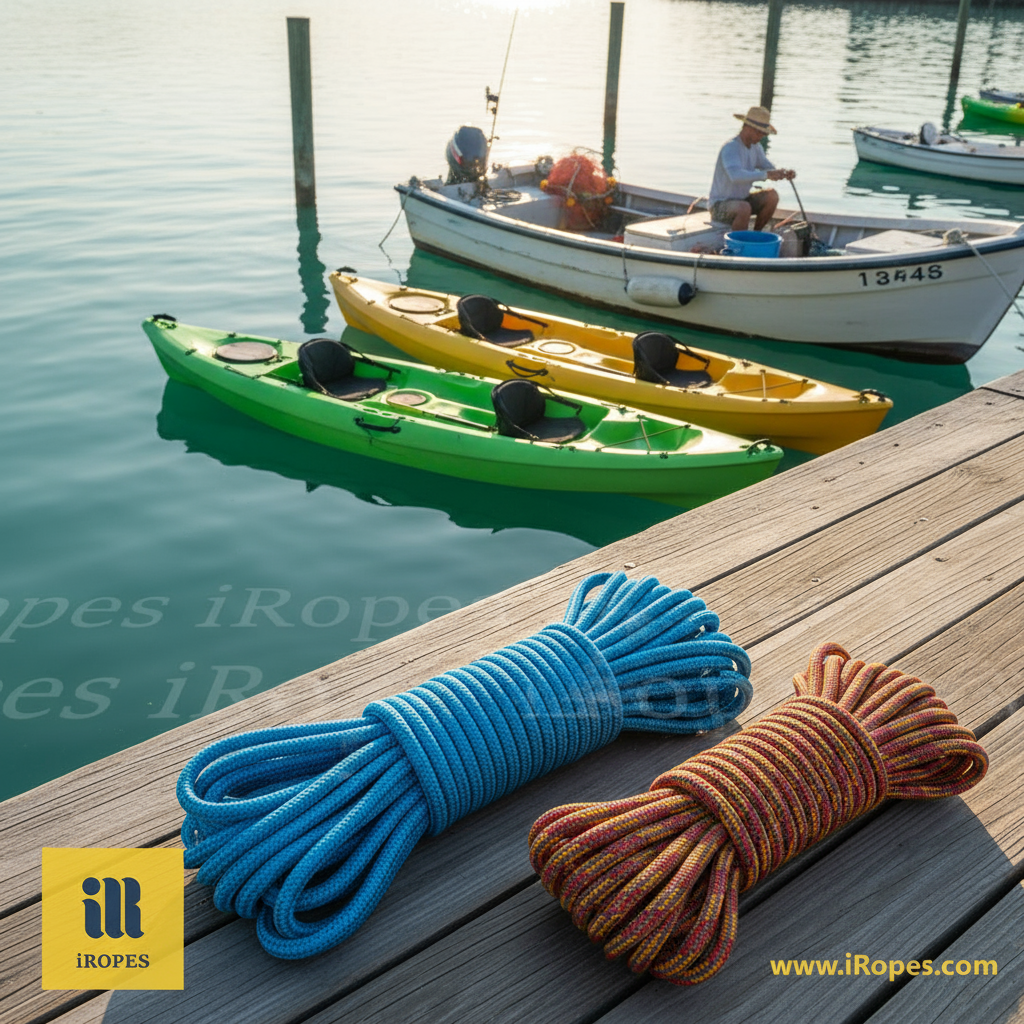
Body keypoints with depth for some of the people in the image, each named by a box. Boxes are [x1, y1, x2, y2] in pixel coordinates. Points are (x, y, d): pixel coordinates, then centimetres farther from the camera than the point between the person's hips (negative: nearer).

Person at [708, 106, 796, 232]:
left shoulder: (756, 147, 5)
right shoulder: (730, 148, -23)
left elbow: (769, 167, 5)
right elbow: (735, 175, -40)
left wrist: (784, 174, -19)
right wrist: (766, 175, -48)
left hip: (742, 200, 8)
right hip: (720, 205, -8)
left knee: (772, 195, -12)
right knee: (744, 208, -37)